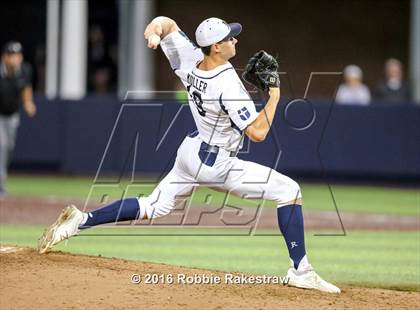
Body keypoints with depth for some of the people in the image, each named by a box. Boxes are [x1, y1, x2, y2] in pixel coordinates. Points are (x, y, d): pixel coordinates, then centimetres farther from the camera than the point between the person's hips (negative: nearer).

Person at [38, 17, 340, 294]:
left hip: (191, 151, 8)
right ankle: (300, 270, -7)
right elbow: (257, 133, -25)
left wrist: (156, 28, -18)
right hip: (218, 165, -7)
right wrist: (274, 96, -14)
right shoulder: (228, 84, -27)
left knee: (153, 207, 20)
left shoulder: (189, 60, -6)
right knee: (289, 190, -3)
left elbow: (166, 22, 5)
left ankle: (80, 220, 9)